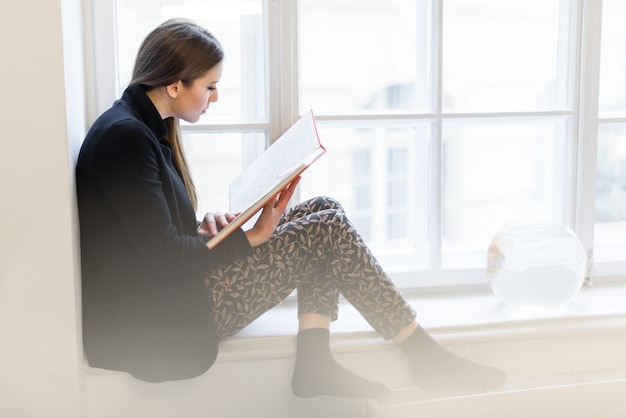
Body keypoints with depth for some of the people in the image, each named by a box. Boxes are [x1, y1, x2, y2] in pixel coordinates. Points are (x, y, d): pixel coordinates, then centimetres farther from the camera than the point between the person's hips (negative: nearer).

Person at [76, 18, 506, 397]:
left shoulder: (148, 126, 11)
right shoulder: (126, 137, -19)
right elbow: (163, 257, -21)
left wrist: (203, 227, -2)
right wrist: (252, 237, -13)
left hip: (178, 286, 10)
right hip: (168, 322, -10)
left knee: (326, 209, 3)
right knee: (328, 230, -12)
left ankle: (315, 361, -3)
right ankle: (428, 357, 0)